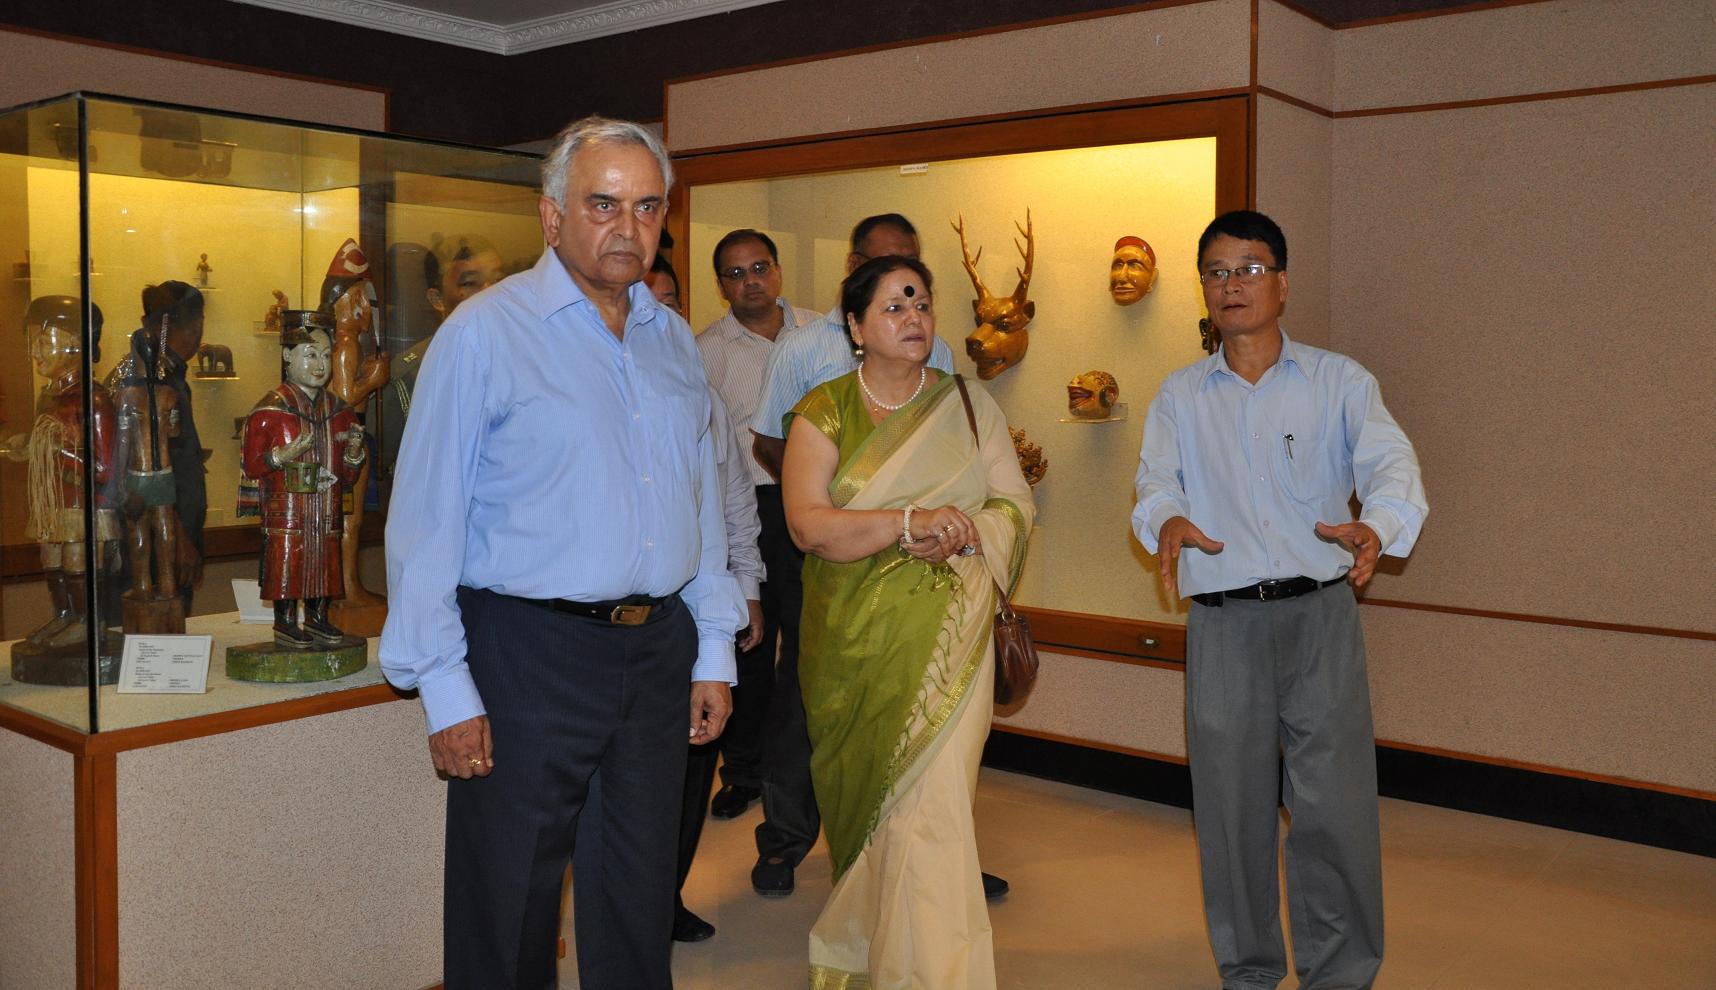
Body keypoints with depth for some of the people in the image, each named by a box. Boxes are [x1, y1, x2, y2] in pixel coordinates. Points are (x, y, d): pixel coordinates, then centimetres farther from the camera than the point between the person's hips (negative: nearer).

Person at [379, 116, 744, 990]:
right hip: (529, 654, -5)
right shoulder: (485, 334, -8)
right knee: (508, 912, 8)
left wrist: (714, 651, 11)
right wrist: (445, 689, -13)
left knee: (639, 905, 18)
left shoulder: (674, 341, 11)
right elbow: (427, 523, -10)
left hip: (657, 652, 5)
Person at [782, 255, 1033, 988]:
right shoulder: (823, 411, 2)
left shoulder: (970, 406, 8)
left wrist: (961, 535, -15)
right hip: (854, 644, 0)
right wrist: (910, 523, -21)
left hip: (947, 639, 0)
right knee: (864, 799, 9)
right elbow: (807, 523, -10)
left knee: (932, 806, -6)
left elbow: (1016, 505, 5)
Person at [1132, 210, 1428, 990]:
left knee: (1334, 803, -2)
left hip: (1320, 613, -1)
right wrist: (1167, 522, -27)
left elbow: (1390, 461, -9)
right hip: (1223, 624, 2)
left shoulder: (1339, 382, 7)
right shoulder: (1180, 396, 12)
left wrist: (1377, 527, -31)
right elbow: (1157, 480, -2)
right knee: (1230, 802, 8)